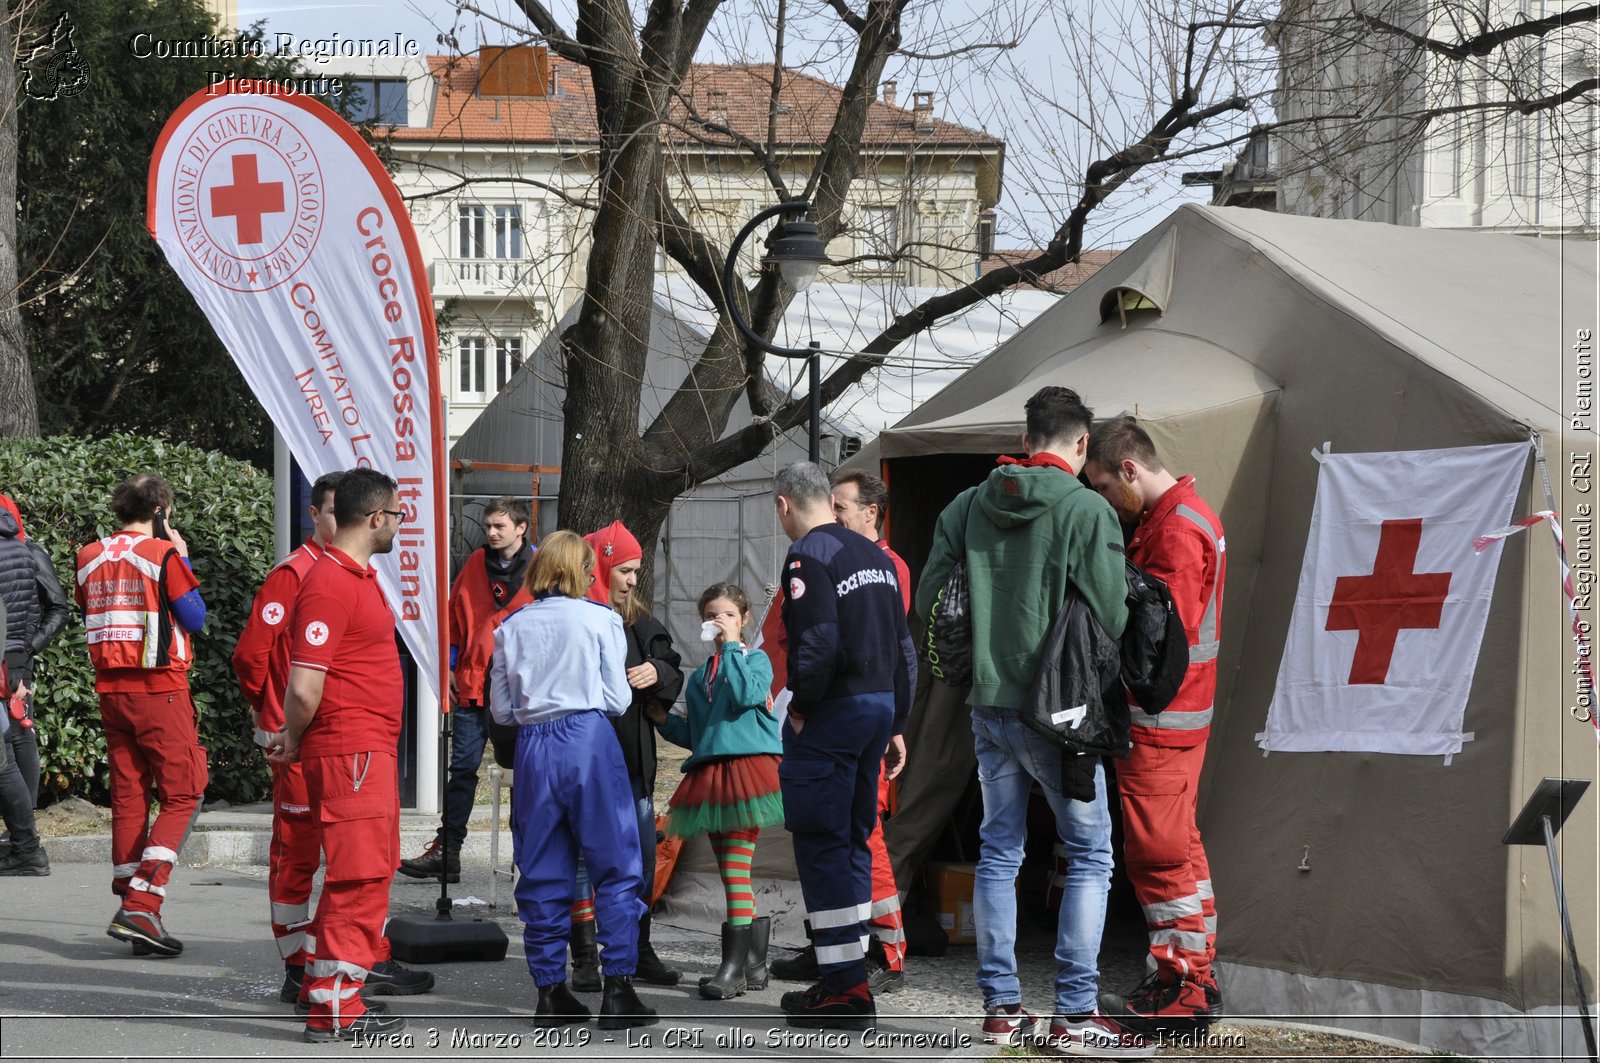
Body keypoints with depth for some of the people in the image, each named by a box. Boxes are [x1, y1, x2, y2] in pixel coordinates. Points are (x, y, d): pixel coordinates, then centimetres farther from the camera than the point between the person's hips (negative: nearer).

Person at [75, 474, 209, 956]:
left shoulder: (89, 558, 8)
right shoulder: (163, 555, -9)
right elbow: (195, 617, -5)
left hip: (110, 689, 6)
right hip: (160, 690, -6)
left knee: (128, 795, 10)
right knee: (181, 797, -2)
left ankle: (134, 907, 9)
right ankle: (139, 907, -15)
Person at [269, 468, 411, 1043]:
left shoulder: (358, 577, 16)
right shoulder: (330, 583, -18)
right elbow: (305, 688, -22)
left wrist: (294, 738, 14)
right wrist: (294, 740, -5)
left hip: (370, 751, 10)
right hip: (349, 752, -10)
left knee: (371, 872, 15)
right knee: (358, 878, -7)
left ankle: (336, 992, 23)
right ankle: (333, 1011, -3)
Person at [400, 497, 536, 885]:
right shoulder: (475, 566, 6)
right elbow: (455, 617, 12)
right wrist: (450, 668, 6)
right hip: (473, 682, 2)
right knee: (463, 766, 1)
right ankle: (446, 851, 3)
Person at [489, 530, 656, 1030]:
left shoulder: (511, 627, 8)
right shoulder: (600, 619, 0)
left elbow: (501, 710, 10)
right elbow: (617, 700, -1)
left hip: (533, 747, 3)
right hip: (589, 741, -3)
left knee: (542, 874, 9)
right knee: (615, 867, 3)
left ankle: (550, 993, 10)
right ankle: (618, 991, -1)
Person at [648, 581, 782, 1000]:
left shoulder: (756, 659, 5)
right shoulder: (699, 675, 22)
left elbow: (746, 694, -17)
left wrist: (732, 646, -11)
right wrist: (665, 721, 8)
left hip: (748, 762, -7)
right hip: (708, 773, 7)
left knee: (736, 868, -13)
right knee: (732, 873, 7)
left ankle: (734, 965, -14)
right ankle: (754, 963, 12)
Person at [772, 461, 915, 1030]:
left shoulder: (808, 555, -12)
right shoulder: (874, 556, 15)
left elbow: (818, 642, -24)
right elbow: (904, 646, 17)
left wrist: (801, 707, -10)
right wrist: (896, 724, 21)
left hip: (831, 713, -9)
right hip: (880, 706, 9)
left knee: (822, 845, -4)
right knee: (853, 840, 17)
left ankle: (846, 991, -6)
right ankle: (845, 974, 23)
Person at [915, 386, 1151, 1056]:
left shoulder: (968, 506, 4)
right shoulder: (1087, 510, -12)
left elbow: (928, 600, 6)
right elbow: (1112, 618, -13)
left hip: (988, 706, 6)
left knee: (999, 850, 14)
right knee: (1089, 854, 3)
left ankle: (1000, 1007, 16)